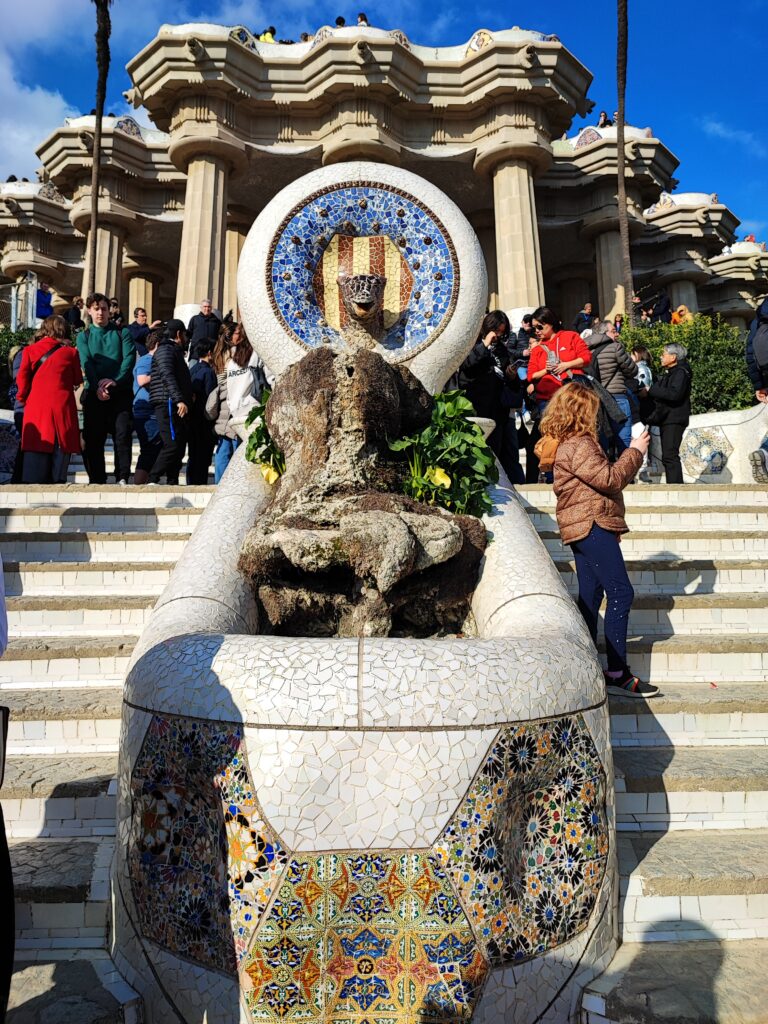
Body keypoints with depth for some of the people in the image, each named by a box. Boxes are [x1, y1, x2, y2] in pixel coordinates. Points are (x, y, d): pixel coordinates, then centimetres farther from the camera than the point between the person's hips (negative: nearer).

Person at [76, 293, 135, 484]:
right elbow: (86, 363, -1)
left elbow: (129, 358, -2)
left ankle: (122, 478, -9)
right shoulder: (83, 336, 14)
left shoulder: (122, 332, 12)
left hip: (121, 391, -1)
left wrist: (115, 380, -17)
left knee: (122, 434, -11)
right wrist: (97, 386, -18)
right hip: (94, 393, 1)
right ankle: (97, 481, 5)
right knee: (94, 438, 0)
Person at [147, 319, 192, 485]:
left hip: (176, 406, 10)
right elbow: (167, 375, -18)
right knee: (172, 445, -16)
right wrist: (179, 399, -26)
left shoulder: (175, 351, 27)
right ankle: (152, 480, -14)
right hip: (168, 404, -10)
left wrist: (187, 399, 18)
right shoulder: (165, 350, -4)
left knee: (179, 447, 7)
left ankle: (172, 482, 9)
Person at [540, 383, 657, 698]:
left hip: (584, 527, 11)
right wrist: (635, 452, -7)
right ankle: (617, 674, -8)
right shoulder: (579, 445, -14)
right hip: (592, 526, -11)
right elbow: (609, 478, -17)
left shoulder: (569, 444, 20)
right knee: (621, 592, -10)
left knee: (590, 595, 10)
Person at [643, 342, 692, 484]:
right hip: (667, 420, 10)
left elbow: (675, 394, -23)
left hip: (674, 420, -10)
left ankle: (675, 484, -18)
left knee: (670, 455, -17)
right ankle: (673, 485, 16)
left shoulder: (681, 372, -8)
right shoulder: (668, 373, 23)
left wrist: (650, 391, -18)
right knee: (668, 456, 11)